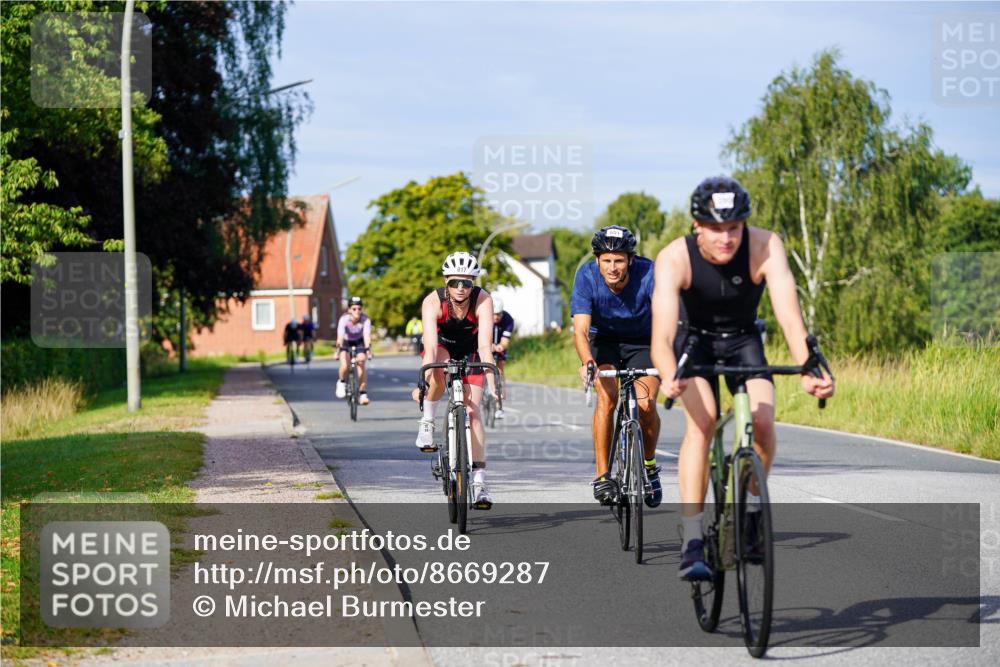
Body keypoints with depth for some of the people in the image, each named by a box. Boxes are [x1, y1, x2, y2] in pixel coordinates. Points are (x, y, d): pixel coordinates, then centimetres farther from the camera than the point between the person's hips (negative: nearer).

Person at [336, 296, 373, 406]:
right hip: (346, 342, -1)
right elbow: (340, 336, -39)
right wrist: (338, 350, -53)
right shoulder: (344, 319, -30)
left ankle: (362, 394, -14)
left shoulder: (365, 320, -27)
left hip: (359, 342, 1)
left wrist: (368, 350, -53)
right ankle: (341, 382, 9)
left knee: (361, 364, -21)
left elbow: (367, 336, -39)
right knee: (345, 366, -23)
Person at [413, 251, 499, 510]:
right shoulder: (433, 302, -32)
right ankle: (427, 423, -11)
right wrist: (423, 382, -55)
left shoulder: (483, 301, -32)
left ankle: (479, 480, -10)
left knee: (472, 410, -12)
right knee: (439, 372, -37)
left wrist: (492, 384, -50)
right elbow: (430, 346, -42)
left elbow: (485, 345, -39)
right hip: (442, 345, -1)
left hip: (469, 349, 1)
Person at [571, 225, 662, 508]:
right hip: (604, 340, 0)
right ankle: (602, 474, -17)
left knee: (646, 404, -18)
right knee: (607, 396, -25)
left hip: (643, 342, 0)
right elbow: (581, 329, -32)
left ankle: (649, 464, 10)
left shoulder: (648, 273, -29)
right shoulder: (586, 276, -26)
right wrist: (586, 362, -51)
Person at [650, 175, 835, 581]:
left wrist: (808, 371, -55)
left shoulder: (765, 247, -29)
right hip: (694, 339, -1)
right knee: (701, 421, -26)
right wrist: (669, 378, -62)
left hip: (742, 339, 1)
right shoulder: (675, 258, -30)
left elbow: (789, 315, -38)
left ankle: (752, 505, 7)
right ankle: (692, 541, -26)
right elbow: (662, 333, -41)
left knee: (762, 421, -22)